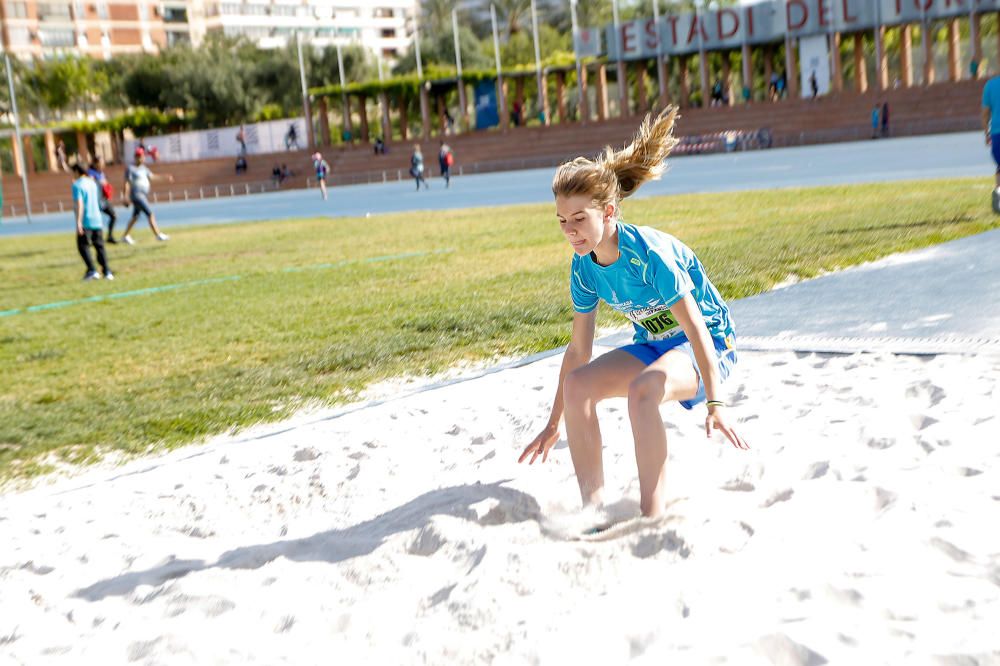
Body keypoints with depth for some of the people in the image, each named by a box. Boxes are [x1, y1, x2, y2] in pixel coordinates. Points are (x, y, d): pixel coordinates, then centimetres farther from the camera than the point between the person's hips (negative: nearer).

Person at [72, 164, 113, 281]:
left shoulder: (77, 185, -9)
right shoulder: (92, 183, 11)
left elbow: (79, 204, -17)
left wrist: (78, 222, -19)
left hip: (85, 222, -6)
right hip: (97, 220, 6)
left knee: (83, 246, 3)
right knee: (100, 246, 9)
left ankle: (92, 270, -8)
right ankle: (107, 271, 2)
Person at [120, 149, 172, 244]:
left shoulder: (143, 168, 13)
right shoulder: (131, 168, -10)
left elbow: (151, 176, 14)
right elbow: (127, 183, -13)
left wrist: (165, 177, 6)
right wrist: (125, 196, -18)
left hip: (144, 195, 9)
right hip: (137, 195, -9)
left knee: (135, 217, 14)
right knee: (150, 214, -12)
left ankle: (125, 236, 22)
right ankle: (158, 235, -10)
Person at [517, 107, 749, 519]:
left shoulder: (649, 252, -28)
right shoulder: (583, 267, -7)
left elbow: (696, 328, -27)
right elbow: (579, 347, 0)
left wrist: (715, 403, -30)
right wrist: (554, 423, 4)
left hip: (710, 344, -7)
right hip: (654, 346, 7)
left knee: (642, 388, -36)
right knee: (578, 383, -16)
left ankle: (652, 516, -26)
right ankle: (593, 509, -10)